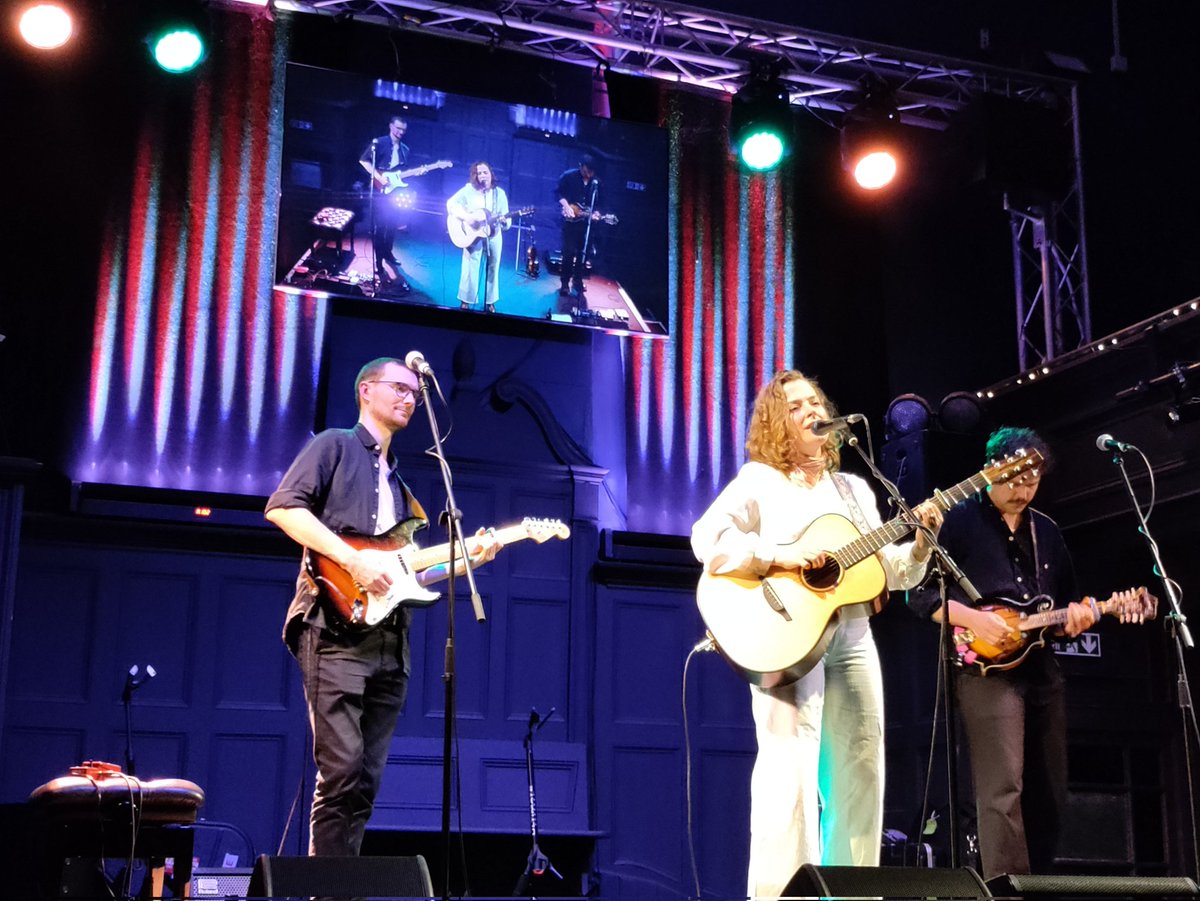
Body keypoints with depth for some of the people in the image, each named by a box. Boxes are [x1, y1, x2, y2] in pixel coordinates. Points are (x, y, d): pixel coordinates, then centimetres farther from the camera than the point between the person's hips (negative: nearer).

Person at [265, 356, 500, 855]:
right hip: (336, 628, -7)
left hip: (389, 642, 8)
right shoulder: (335, 445, 6)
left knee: (365, 784, 5)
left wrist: (465, 557, 11)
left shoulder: (397, 482, 27)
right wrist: (353, 559, -16)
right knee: (342, 772, -14)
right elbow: (282, 507, -10)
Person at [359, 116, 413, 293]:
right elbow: (364, 160, -8)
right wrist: (379, 177, -16)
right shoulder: (379, 143, -6)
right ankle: (379, 263, -6)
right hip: (379, 191, -6)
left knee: (393, 224, 12)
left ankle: (388, 252, 30)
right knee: (379, 226, -7)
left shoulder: (404, 149, 14)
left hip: (394, 191, 6)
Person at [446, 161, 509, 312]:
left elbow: (506, 220, 4)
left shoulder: (500, 193, 2)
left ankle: (490, 302, 21)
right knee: (470, 269, -1)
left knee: (493, 269, 9)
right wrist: (466, 217, -23)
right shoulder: (469, 190, -5)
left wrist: (504, 221, -21)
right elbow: (451, 203, -11)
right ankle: (465, 302, 10)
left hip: (494, 236, 3)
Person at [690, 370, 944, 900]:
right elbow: (708, 540, -12)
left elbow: (893, 573, 18)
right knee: (790, 768, -16)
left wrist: (922, 541, 0)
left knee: (860, 774, 5)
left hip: (852, 639, 6)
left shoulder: (854, 489, 20)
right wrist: (780, 556, -21)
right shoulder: (758, 479, 2)